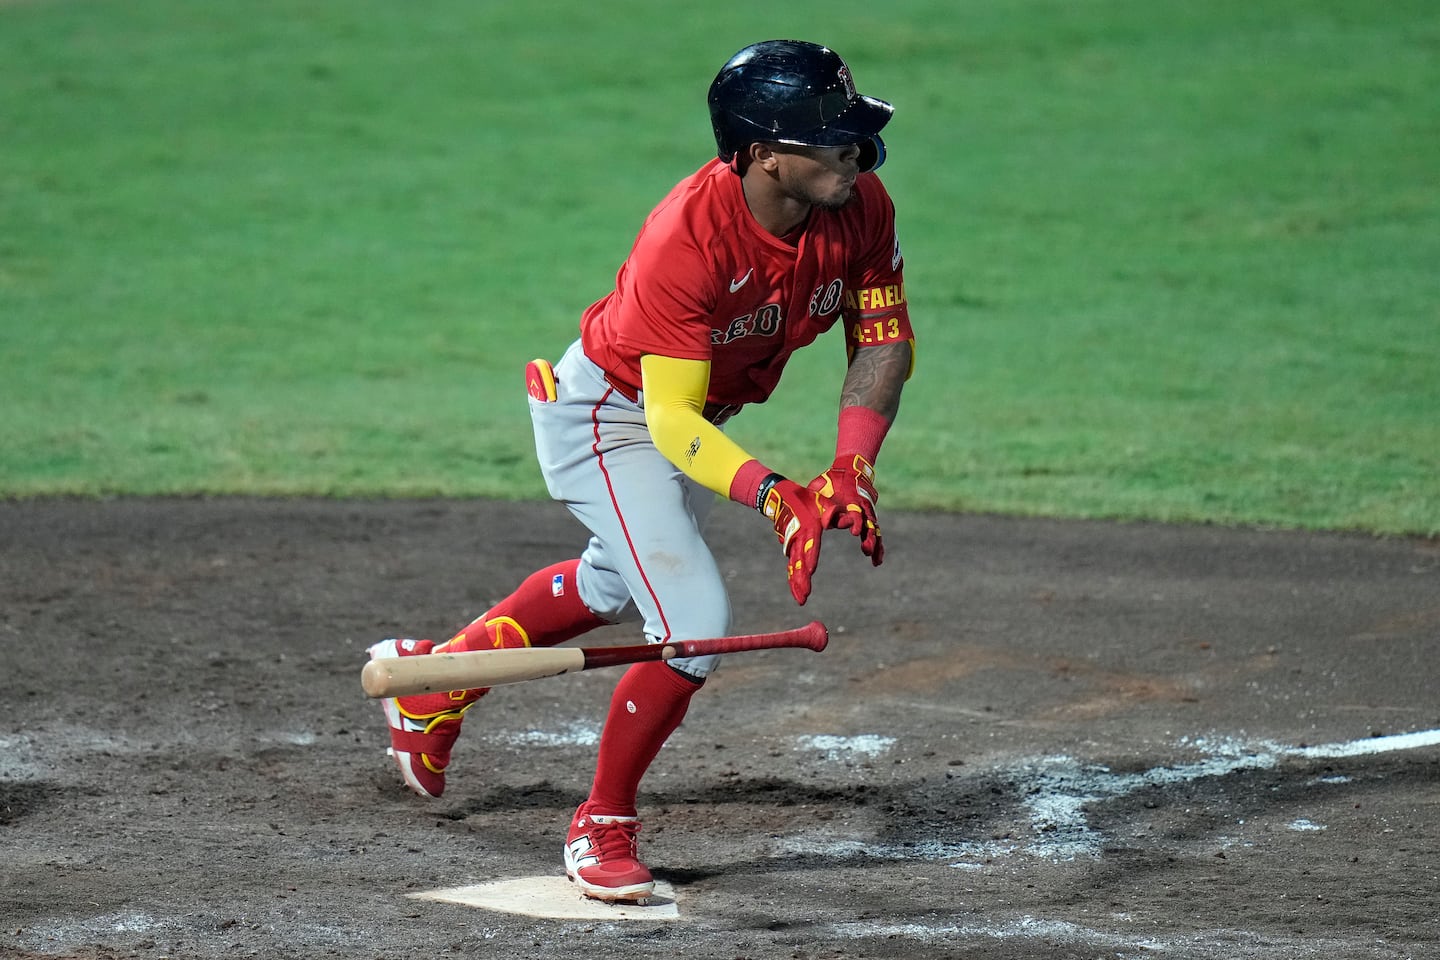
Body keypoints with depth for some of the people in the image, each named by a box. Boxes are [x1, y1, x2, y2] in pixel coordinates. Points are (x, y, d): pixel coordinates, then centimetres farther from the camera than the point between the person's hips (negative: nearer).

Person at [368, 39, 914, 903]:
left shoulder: (861, 207, -20)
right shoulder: (687, 237, -38)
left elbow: (884, 342, -9)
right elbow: (670, 421, -36)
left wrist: (853, 468, -25)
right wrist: (773, 495, -51)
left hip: (693, 415, 8)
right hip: (607, 416, -8)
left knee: (619, 585, 28)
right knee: (695, 621, -18)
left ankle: (437, 673, 50)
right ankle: (603, 830, 3)